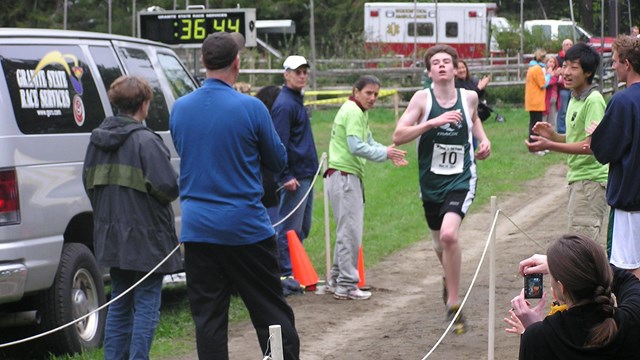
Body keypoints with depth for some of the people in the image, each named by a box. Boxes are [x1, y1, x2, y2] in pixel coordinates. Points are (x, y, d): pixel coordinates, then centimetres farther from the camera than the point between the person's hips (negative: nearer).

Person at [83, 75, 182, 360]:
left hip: (111, 235, 7)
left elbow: (88, 181, 16)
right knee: (147, 302, -1)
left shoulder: (98, 140, 8)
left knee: (120, 302, 15)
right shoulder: (145, 141, -16)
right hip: (144, 237, -7)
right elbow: (168, 186, -20)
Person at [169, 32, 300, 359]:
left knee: (208, 318, 6)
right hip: (245, 228, -3)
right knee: (272, 313, 5)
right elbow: (277, 161, 1)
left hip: (197, 229, 3)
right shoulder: (250, 108, -11)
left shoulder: (180, 109, 2)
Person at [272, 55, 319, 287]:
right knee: (290, 228, -6)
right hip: (295, 176, -10)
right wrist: (286, 177, -22)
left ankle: (294, 271, 20)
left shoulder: (296, 101, 16)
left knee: (302, 227, 14)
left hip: (306, 174, 10)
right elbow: (280, 144, -19)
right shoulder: (285, 105, -14)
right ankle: (285, 274, -2)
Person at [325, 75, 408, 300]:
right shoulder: (353, 112, -13)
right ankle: (347, 284, -7)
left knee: (346, 230, 17)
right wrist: (384, 153, -16)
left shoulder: (361, 113, 20)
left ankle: (337, 280, 24)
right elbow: (356, 146, -21)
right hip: (344, 175, -11)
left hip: (350, 176, 11)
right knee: (350, 231, -9)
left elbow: (368, 142, 18)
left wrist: (389, 153, 1)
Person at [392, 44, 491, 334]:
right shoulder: (422, 98, -7)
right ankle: (450, 278, 55)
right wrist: (433, 122, -28)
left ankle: (454, 305, -14)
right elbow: (398, 136, -18)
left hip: (461, 180, -2)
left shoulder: (469, 97, 0)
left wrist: (483, 139, 7)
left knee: (449, 234, -26)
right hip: (431, 182, 2)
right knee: (440, 242, 20)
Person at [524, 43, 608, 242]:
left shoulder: (593, 101, -16)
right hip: (578, 178, 10)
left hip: (591, 179, -10)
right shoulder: (575, 99, 14)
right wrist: (552, 135, 5)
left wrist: (549, 145, -25)